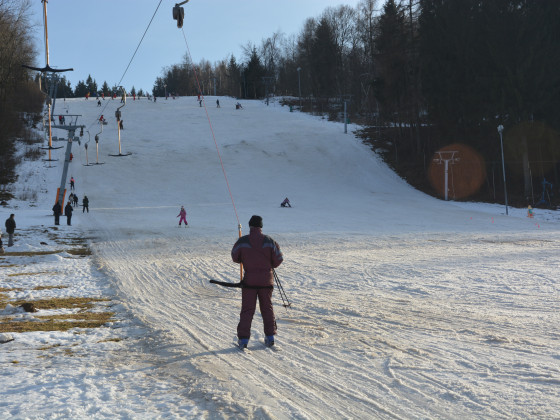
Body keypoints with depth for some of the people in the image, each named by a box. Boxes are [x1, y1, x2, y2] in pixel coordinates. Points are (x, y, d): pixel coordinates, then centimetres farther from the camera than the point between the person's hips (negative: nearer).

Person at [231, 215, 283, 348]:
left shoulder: (242, 241, -8)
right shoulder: (269, 241, -5)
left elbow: (235, 258, 6)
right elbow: (278, 260, -1)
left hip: (249, 280, -1)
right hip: (266, 280, 1)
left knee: (247, 309, 4)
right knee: (267, 308, 15)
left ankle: (243, 338, 0)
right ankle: (270, 336, 18)